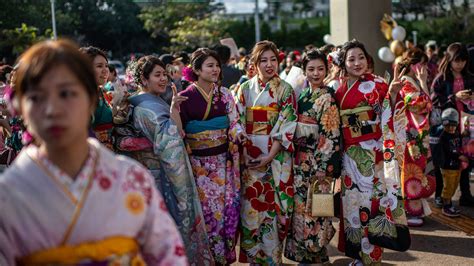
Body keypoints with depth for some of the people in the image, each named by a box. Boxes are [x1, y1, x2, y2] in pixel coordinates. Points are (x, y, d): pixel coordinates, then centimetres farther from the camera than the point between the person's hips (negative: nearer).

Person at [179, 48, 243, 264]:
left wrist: (238, 133, -15)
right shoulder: (185, 97, -5)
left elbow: (234, 121, 5)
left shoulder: (224, 94, 5)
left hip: (223, 159, 3)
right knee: (206, 208, 0)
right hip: (199, 162, -3)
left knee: (227, 205, 4)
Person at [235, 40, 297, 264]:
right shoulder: (245, 89, 7)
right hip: (250, 157, 2)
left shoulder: (285, 90, 1)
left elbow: (287, 127, -5)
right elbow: (238, 123, 5)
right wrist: (241, 153, -6)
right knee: (251, 205, 1)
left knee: (275, 205, 0)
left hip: (277, 157, -2)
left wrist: (270, 156, -14)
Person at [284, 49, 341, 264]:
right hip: (300, 161, 7)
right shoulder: (303, 95, 11)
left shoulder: (327, 99, -10)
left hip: (317, 162, -7)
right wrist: (293, 159, 14)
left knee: (313, 208, -2)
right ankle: (303, 254, 25)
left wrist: (322, 166, -18)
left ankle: (315, 254, 12)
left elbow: (331, 136, -15)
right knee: (300, 205, 12)